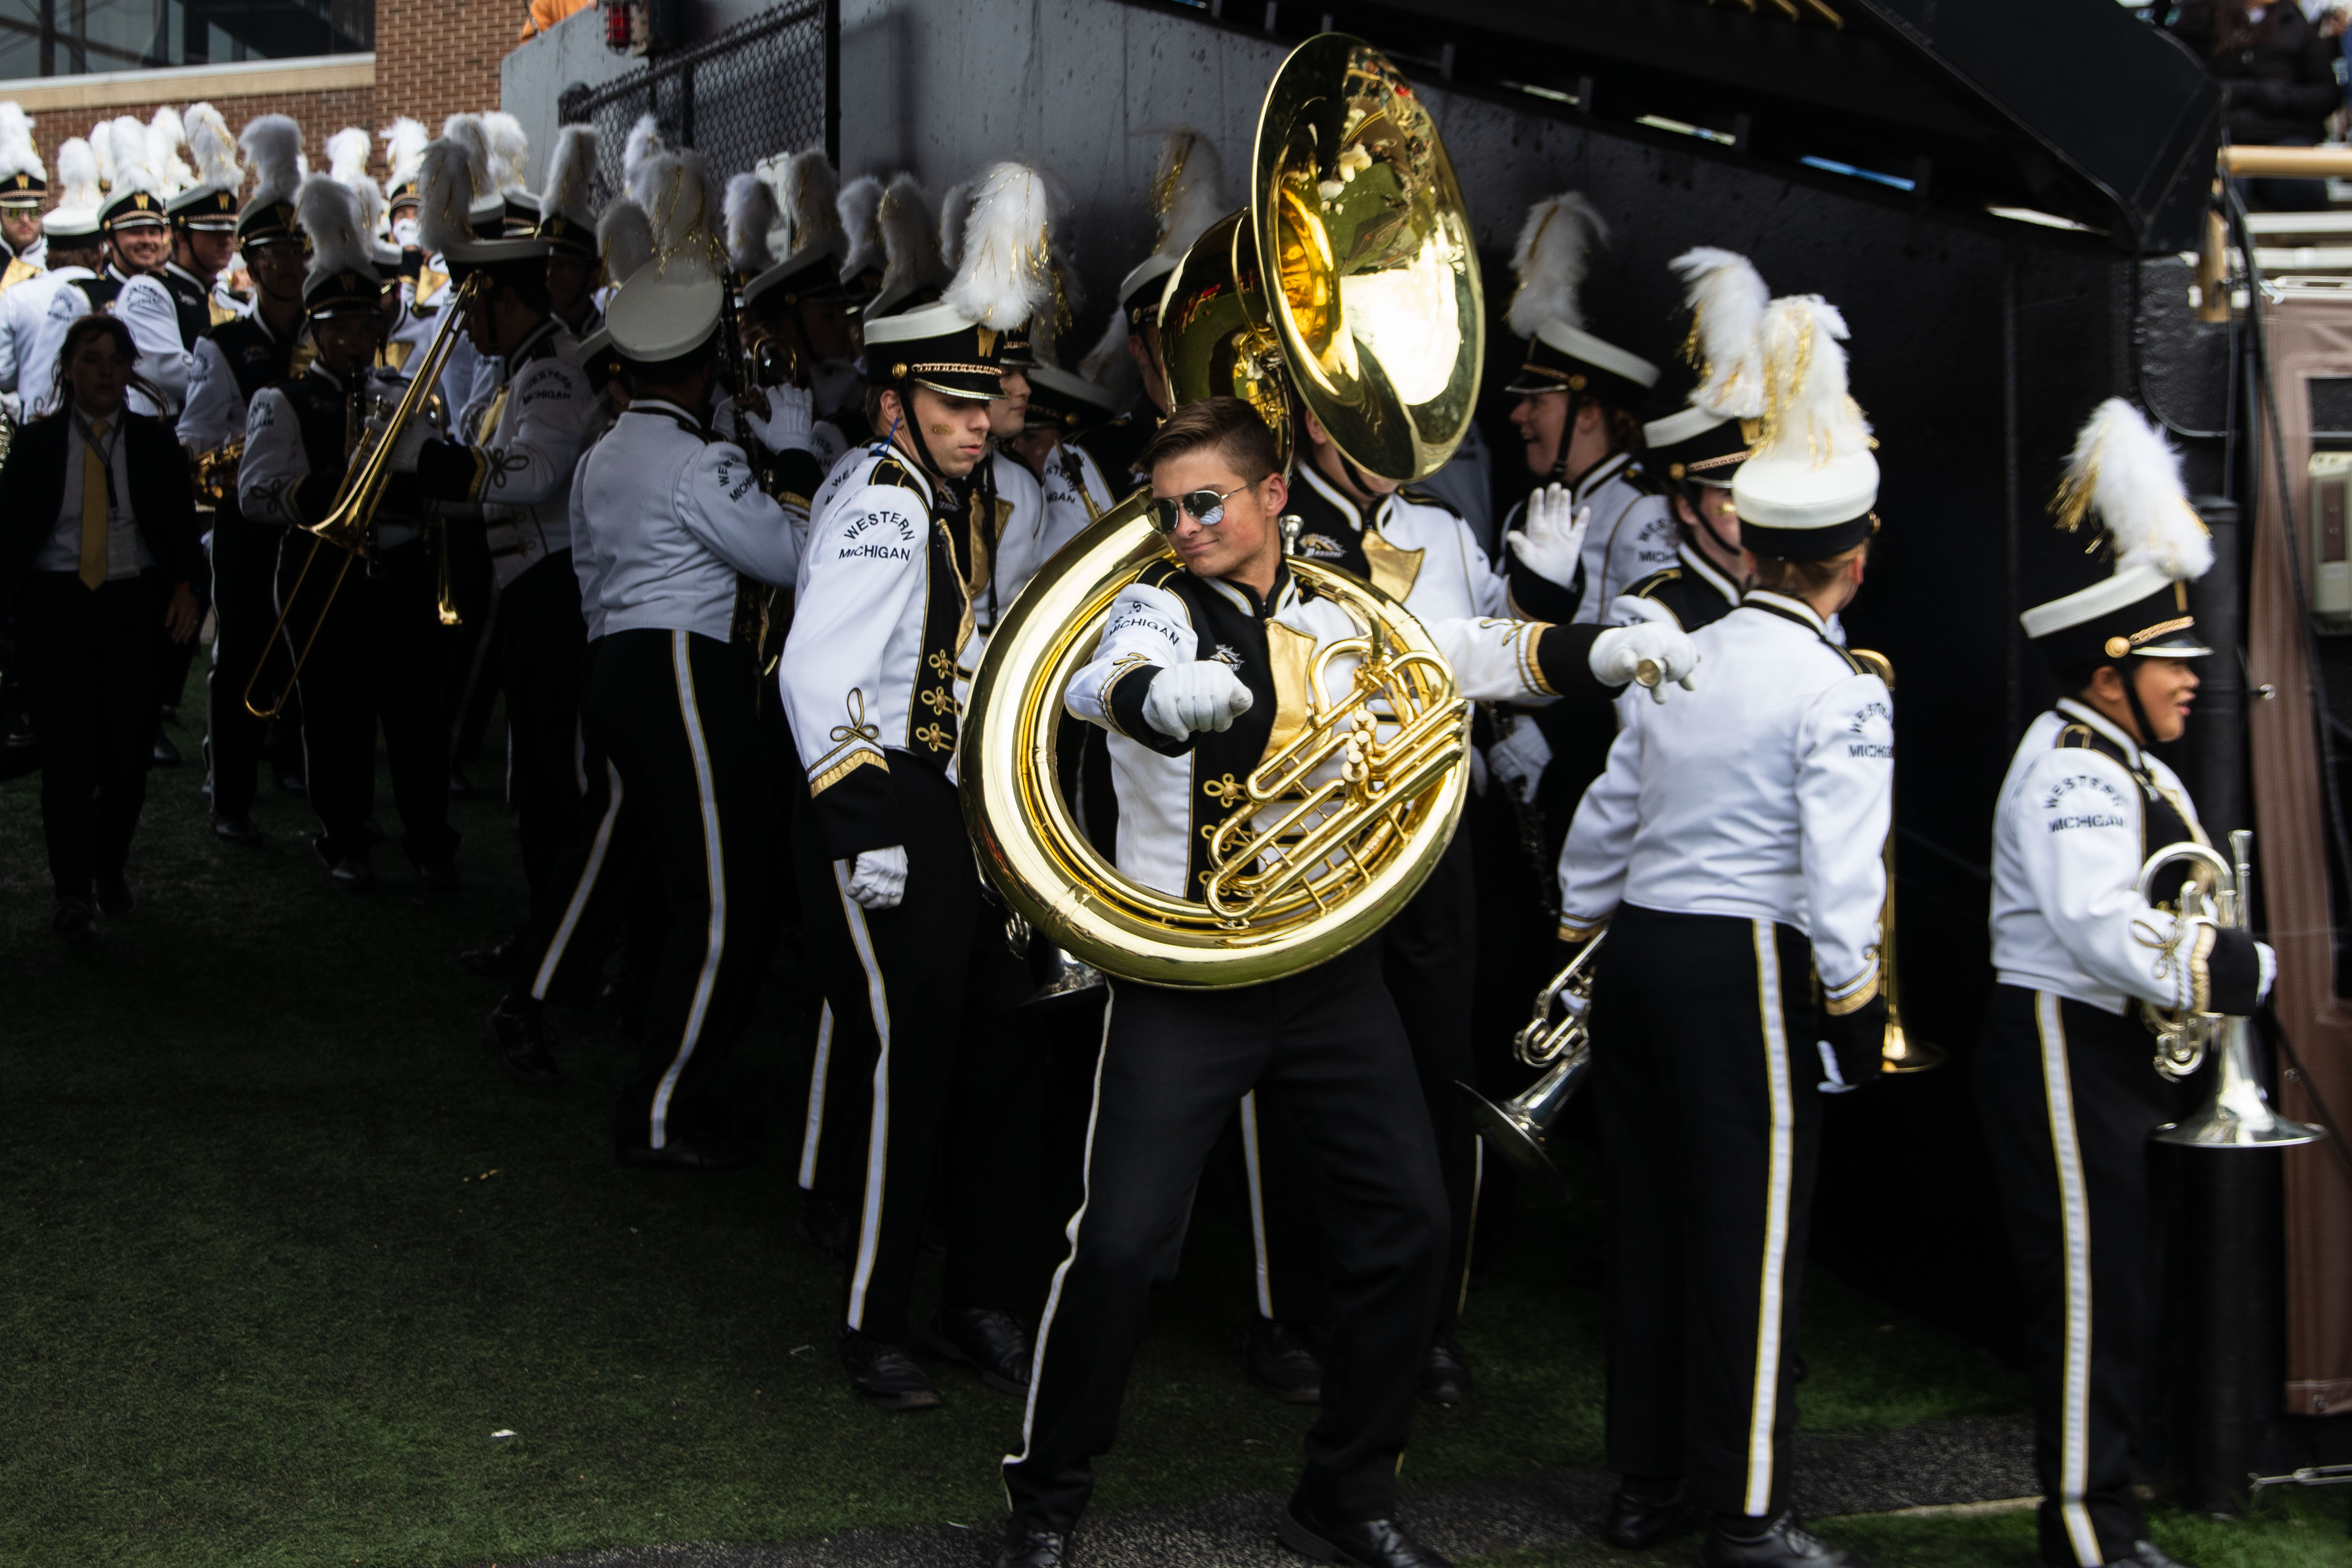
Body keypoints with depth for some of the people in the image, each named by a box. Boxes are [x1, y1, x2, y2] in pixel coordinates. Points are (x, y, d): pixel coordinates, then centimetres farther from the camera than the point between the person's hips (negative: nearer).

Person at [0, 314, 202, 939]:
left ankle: (111, 871, 27)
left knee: (127, 749, 4)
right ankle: (73, 893, -6)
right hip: (55, 605, -1)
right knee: (68, 750, -7)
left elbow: (180, 520, 6)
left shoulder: (154, 442, 8)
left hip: (132, 605, 2)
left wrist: (184, 585, -10)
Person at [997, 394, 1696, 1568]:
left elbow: (1471, 652, 7)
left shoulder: (1335, 615, 7)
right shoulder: (1158, 608, -7)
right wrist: (1164, 695, -52)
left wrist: (1607, 651, -12)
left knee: (1406, 1221, 5)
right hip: (1187, 974, -4)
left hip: (1330, 964, 5)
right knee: (1125, 1240, -10)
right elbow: (1101, 681, -28)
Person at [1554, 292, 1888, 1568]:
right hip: (1748, 964, -7)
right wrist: (1851, 1000, -11)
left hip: (1638, 947, 7)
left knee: (1648, 1219, 13)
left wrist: (1580, 935, 25)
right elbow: (1839, 868, -18)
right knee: (1752, 1238, 0)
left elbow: (1603, 823, 15)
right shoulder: (1838, 694, -11)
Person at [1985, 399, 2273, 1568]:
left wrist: (2221, 967, 1)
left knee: (2127, 1285, 14)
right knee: (2088, 1285, -6)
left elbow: (2164, 910, 19)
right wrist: (2240, 971, -22)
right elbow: (2102, 928, -28)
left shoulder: (2123, 764, 16)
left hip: (2127, 1056, 11)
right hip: (2065, 1051, -10)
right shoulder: (2070, 770, -17)